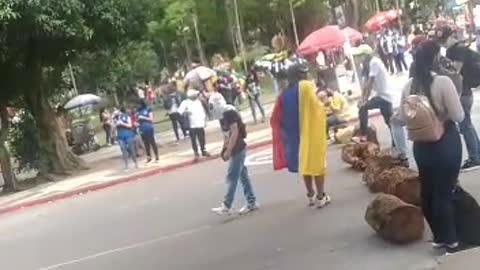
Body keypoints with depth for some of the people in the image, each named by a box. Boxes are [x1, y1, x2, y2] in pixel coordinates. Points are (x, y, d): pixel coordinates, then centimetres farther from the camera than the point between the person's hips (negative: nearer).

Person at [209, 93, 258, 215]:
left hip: (238, 149, -9)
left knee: (232, 177, -7)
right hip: (235, 149, 9)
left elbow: (235, 133, -21)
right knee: (243, 176, 11)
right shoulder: (223, 116, 12)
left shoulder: (230, 113, -16)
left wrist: (228, 151, -21)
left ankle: (226, 206, -4)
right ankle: (252, 202, 17)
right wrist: (224, 150, 11)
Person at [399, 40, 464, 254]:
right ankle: (450, 240, 13)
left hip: (421, 144, 5)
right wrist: (443, 114, 3)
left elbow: (403, 117, 7)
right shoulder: (443, 82, -18)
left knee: (427, 190, 15)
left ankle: (439, 236, 29)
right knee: (445, 190, 4)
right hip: (446, 141, -5)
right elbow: (458, 116, -15)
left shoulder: (409, 86, -2)